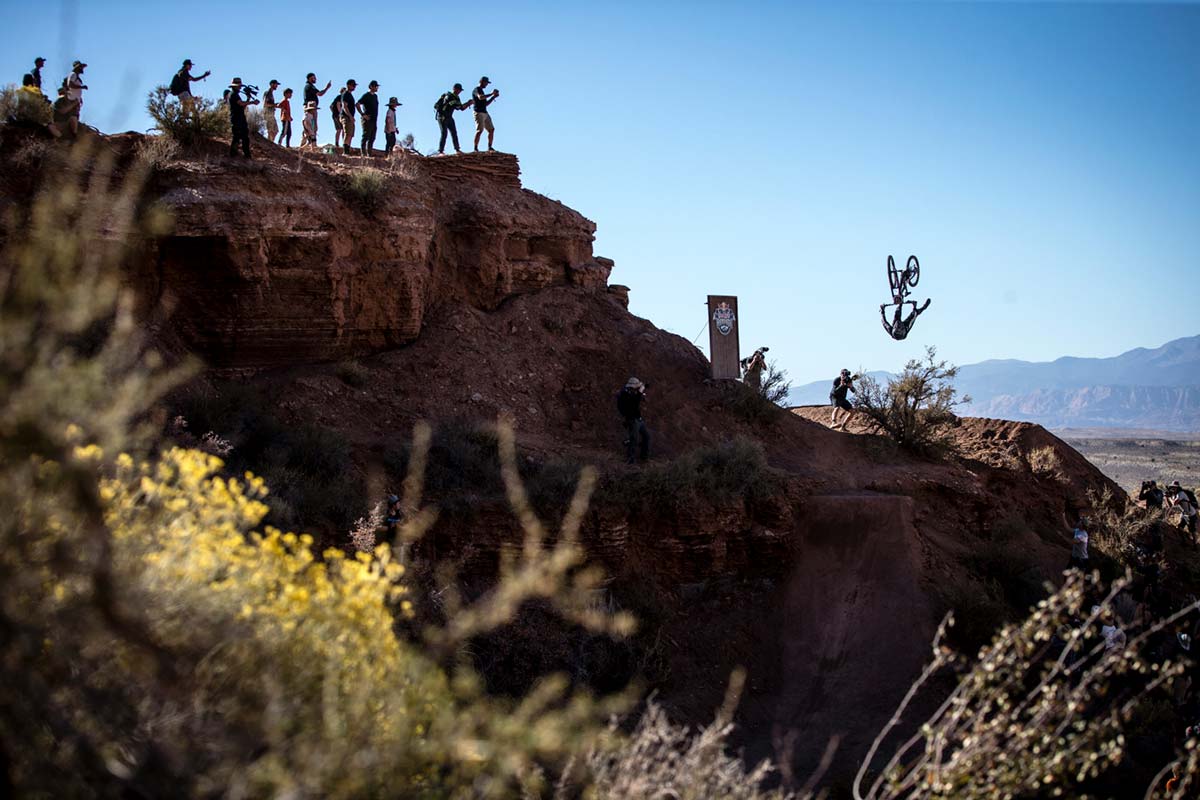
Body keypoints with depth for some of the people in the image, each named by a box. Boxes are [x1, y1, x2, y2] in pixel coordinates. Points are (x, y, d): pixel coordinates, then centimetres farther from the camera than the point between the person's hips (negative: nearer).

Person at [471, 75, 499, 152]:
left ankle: (490, 147, 8)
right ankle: (475, 149, -19)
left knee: (491, 129, 5)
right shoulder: (476, 89, -3)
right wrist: (491, 94, -18)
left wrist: (494, 97, 19)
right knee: (480, 130, -17)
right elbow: (480, 97, -24)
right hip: (479, 112, -10)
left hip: (485, 113, 10)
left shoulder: (482, 91, 26)